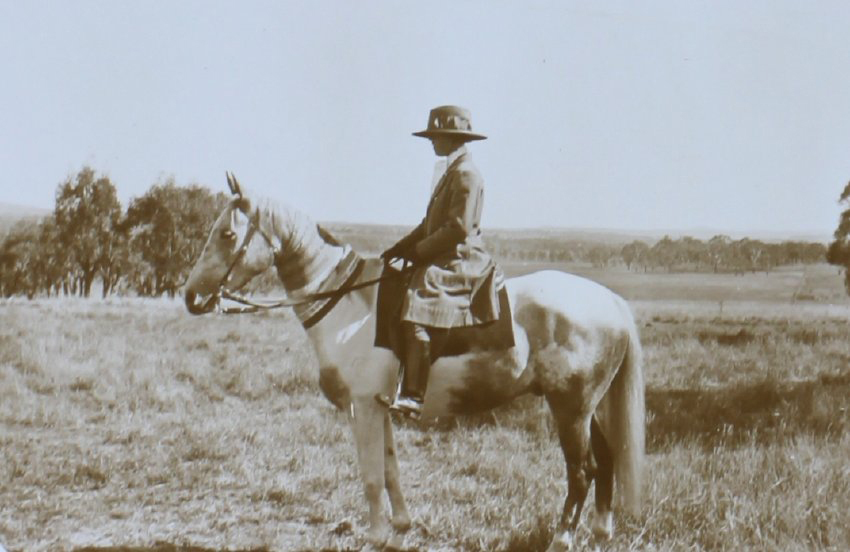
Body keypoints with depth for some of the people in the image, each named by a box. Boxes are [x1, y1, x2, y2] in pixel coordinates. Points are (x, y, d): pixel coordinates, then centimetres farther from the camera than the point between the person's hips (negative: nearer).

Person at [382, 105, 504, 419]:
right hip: (441, 263, 11)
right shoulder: (452, 173, 19)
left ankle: (413, 398, -30)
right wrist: (398, 250, 13)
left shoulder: (466, 174, -12)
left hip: (458, 264, -11)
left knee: (417, 317, -27)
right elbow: (431, 224, 22)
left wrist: (418, 250, -13)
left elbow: (459, 228, -19)